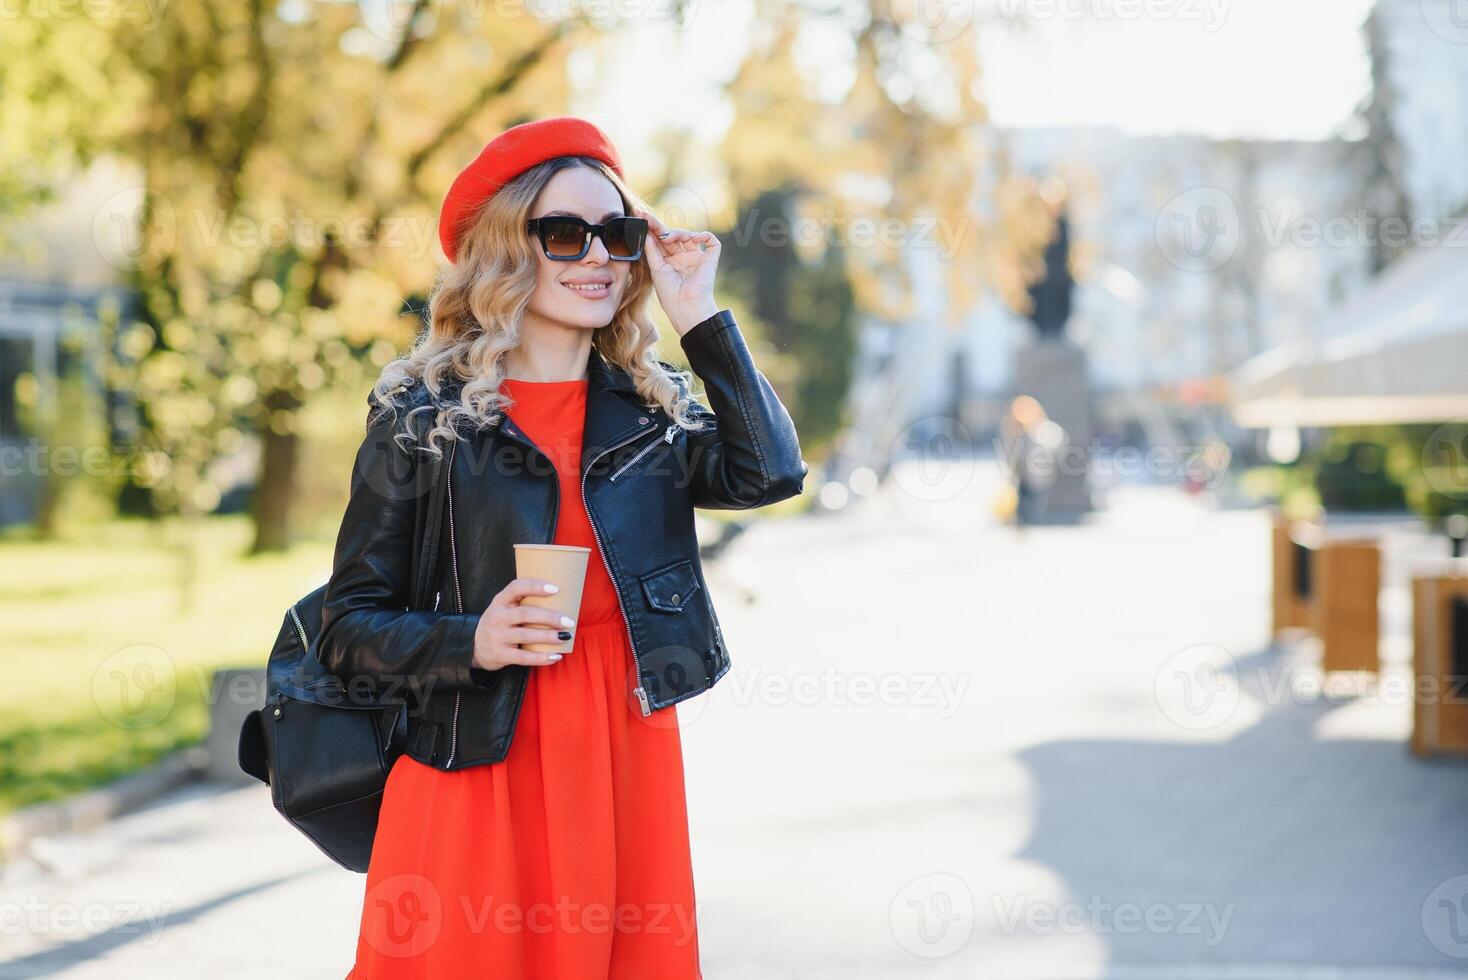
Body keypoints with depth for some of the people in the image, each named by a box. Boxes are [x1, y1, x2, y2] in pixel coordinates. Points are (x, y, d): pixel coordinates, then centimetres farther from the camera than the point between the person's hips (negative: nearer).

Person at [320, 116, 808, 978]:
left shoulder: (652, 408, 10)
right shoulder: (422, 418, -1)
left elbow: (769, 474, -10)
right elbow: (350, 627, -1)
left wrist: (700, 317, -5)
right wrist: (473, 642, -19)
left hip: (627, 766, 3)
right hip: (478, 771, -3)